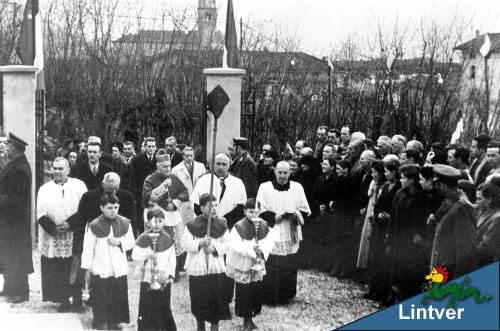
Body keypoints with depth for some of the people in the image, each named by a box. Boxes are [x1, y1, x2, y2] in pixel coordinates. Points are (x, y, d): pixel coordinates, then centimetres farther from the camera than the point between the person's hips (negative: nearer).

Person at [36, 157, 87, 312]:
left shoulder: (79, 185, 4)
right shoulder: (44, 189, 8)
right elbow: (41, 214, 1)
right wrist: (54, 228, -13)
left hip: (74, 237, -1)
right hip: (52, 239, 1)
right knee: (58, 272, 1)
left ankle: (77, 299, 15)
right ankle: (64, 301, 11)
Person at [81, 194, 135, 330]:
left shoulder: (125, 223, 0)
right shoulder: (94, 226, -9)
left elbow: (131, 242, 9)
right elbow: (88, 249, -3)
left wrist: (120, 242, -12)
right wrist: (87, 269, -2)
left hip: (119, 271, 3)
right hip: (100, 271, -3)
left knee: (119, 298, 9)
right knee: (100, 300, 3)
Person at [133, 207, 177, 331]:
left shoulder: (168, 239, 1)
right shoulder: (143, 239, -2)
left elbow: (172, 260, 1)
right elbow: (136, 257, -5)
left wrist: (169, 274, -11)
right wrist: (146, 256, -23)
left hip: (164, 282, 1)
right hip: (147, 280, 0)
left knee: (164, 309, 6)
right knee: (146, 309, 3)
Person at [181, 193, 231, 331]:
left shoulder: (221, 224, 0)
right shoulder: (193, 225, -6)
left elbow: (227, 244, 1)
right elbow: (185, 244, -7)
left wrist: (215, 248, -15)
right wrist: (200, 243, -20)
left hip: (216, 269, 1)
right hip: (197, 269, -1)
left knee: (217, 298, 2)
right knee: (199, 299, 8)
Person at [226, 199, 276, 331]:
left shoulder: (264, 226, -3)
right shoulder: (239, 227, -15)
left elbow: (270, 241, -6)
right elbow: (235, 245, -22)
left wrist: (262, 251, -25)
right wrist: (251, 249, -30)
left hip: (257, 265, 4)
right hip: (241, 265, -4)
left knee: (257, 291, 9)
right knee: (244, 293, 2)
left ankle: (250, 319, 27)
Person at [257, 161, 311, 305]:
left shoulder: (297, 187, 6)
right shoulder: (265, 187, 1)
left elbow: (305, 210, 9)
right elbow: (260, 211, 0)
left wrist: (294, 214, -10)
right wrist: (274, 217, -15)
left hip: (291, 235, 2)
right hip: (271, 234, -2)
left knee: (289, 268, 4)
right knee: (270, 270, -5)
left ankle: (286, 296, 18)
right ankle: (270, 297, 9)